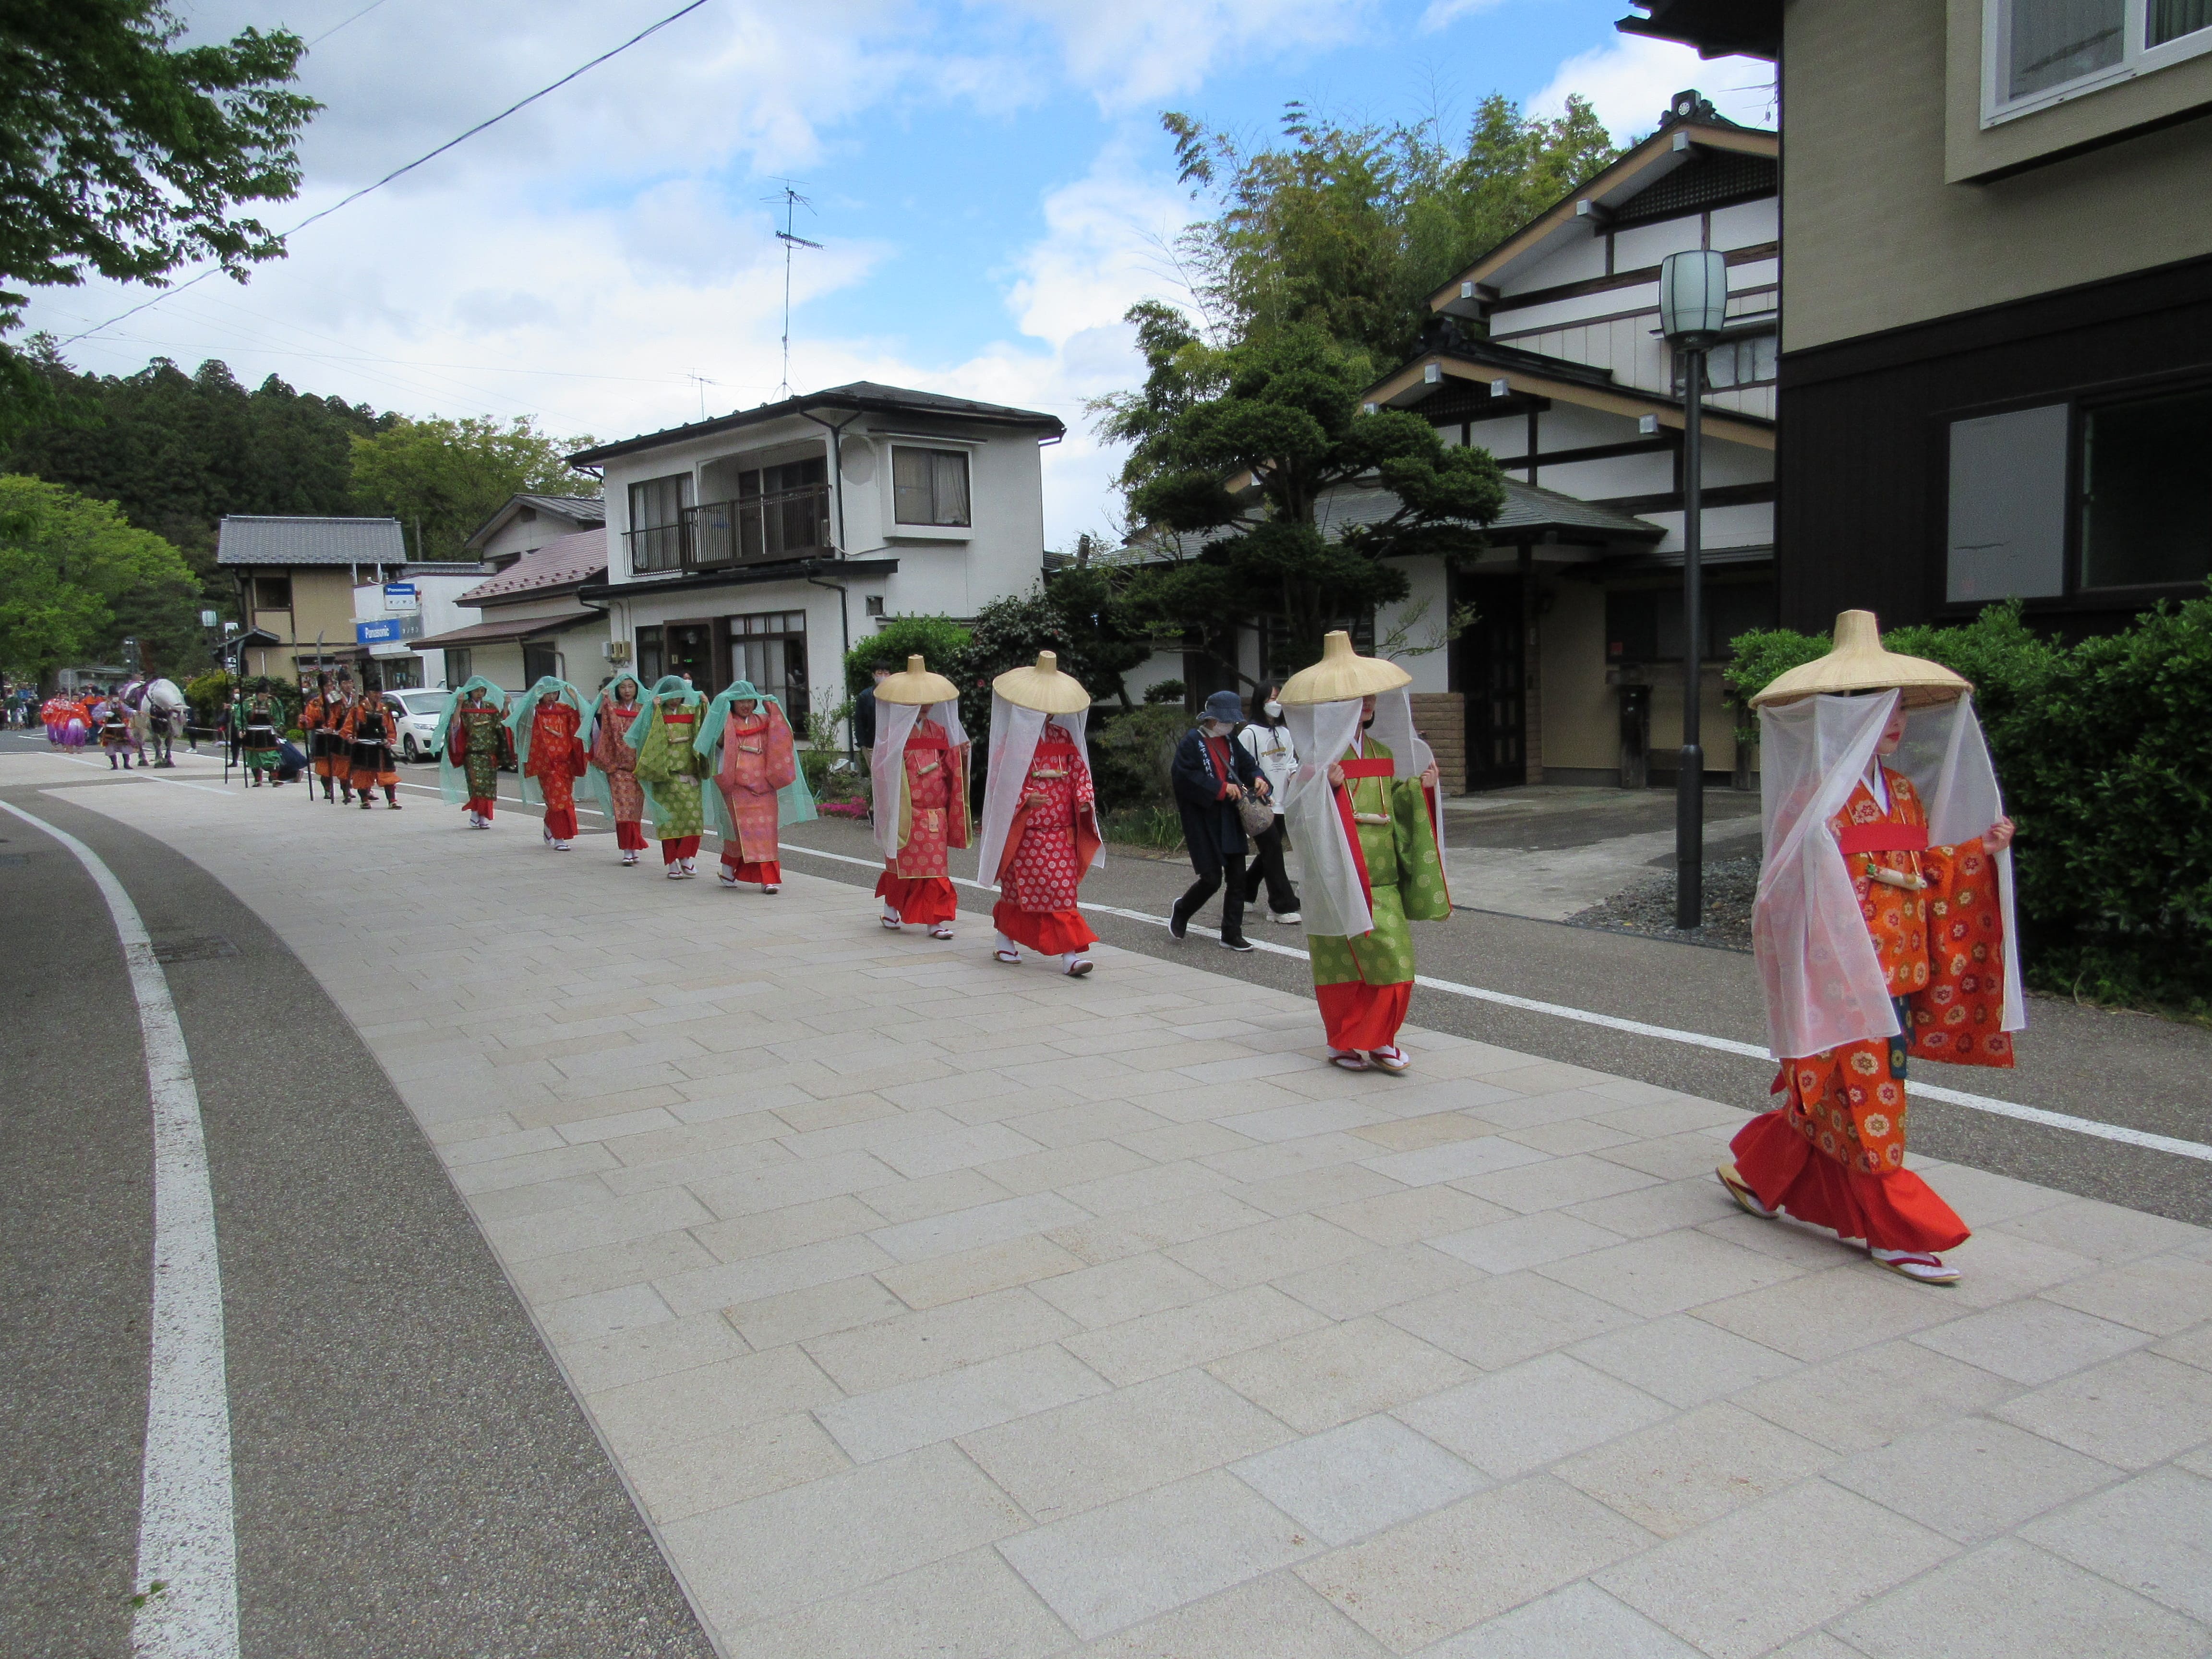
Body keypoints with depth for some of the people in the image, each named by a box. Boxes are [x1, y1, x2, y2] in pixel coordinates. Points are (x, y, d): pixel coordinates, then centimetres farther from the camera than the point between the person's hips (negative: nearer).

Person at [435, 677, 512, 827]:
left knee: (489, 785, 0)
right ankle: (475, 815, -8)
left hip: (490, 752, 3)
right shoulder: (464, 707, 4)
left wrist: (505, 706, -3)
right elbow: (455, 723, -11)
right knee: (476, 782, -14)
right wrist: (459, 704, -17)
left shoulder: (491, 707, 14)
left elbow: (502, 723, 6)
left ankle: (484, 817, 5)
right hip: (472, 752, -3)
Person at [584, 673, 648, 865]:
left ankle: (633, 849, 11)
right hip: (617, 764, -1)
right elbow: (600, 723, -8)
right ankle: (628, 850, -9)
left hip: (638, 764, 1)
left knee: (636, 807, 1)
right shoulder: (611, 708, 7)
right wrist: (603, 700, -11)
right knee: (623, 806, -9)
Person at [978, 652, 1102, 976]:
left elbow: (1079, 771, 8)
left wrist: (1084, 800, -10)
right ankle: (1005, 941, 30)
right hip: (1024, 831, -3)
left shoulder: (1065, 738, 9)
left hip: (1061, 832, 3)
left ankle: (1069, 955, -7)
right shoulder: (1014, 739, -5)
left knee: (1062, 892, -2)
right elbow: (1001, 781, -6)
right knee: (1018, 889, 9)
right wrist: (1025, 799, -20)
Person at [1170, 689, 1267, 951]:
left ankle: (1232, 933, 14)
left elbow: (1248, 765, 18)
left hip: (1230, 819, 7)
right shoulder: (1192, 741, -8)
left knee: (1237, 878, 4)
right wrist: (1222, 788, -20)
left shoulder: (1230, 742, 12)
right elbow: (1185, 776, -17)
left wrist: (1258, 779, -6)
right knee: (1211, 878, -6)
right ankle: (1181, 911, 23)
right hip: (1202, 820, -7)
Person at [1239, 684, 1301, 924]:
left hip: (1281, 803, 7)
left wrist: (1295, 774, -2)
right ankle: (1283, 907, -7)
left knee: (1268, 852, 13)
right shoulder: (1250, 733, -8)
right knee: (1273, 849, -10)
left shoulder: (1284, 733, 13)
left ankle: (1244, 890, 32)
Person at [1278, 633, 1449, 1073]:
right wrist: (1324, 785, -30)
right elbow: (1296, 807, -14)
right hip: (1341, 874, -6)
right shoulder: (1325, 754, -7)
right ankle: (1344, 1042, 12)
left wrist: (1420, 787, 3)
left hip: (1381, 875, 6)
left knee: (1393, 956, 2)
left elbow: (1395, 803, 19)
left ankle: (1378, 1039, 15)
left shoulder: (1382, 753, 14)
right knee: (1341, 959, -1)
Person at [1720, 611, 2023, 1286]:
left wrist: (1983, 850, 5)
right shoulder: (1820, 794, -12)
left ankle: (1756, 1171, 31)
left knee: (1830, 1090, 14)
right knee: (1864, 1089, -1)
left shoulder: (1906, 792, 12)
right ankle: (1896, 1230, 8)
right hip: (1842, 970, -8)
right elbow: (1799, 887, -16)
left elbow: (1927, 873, 17)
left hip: (1896, 970, 8)